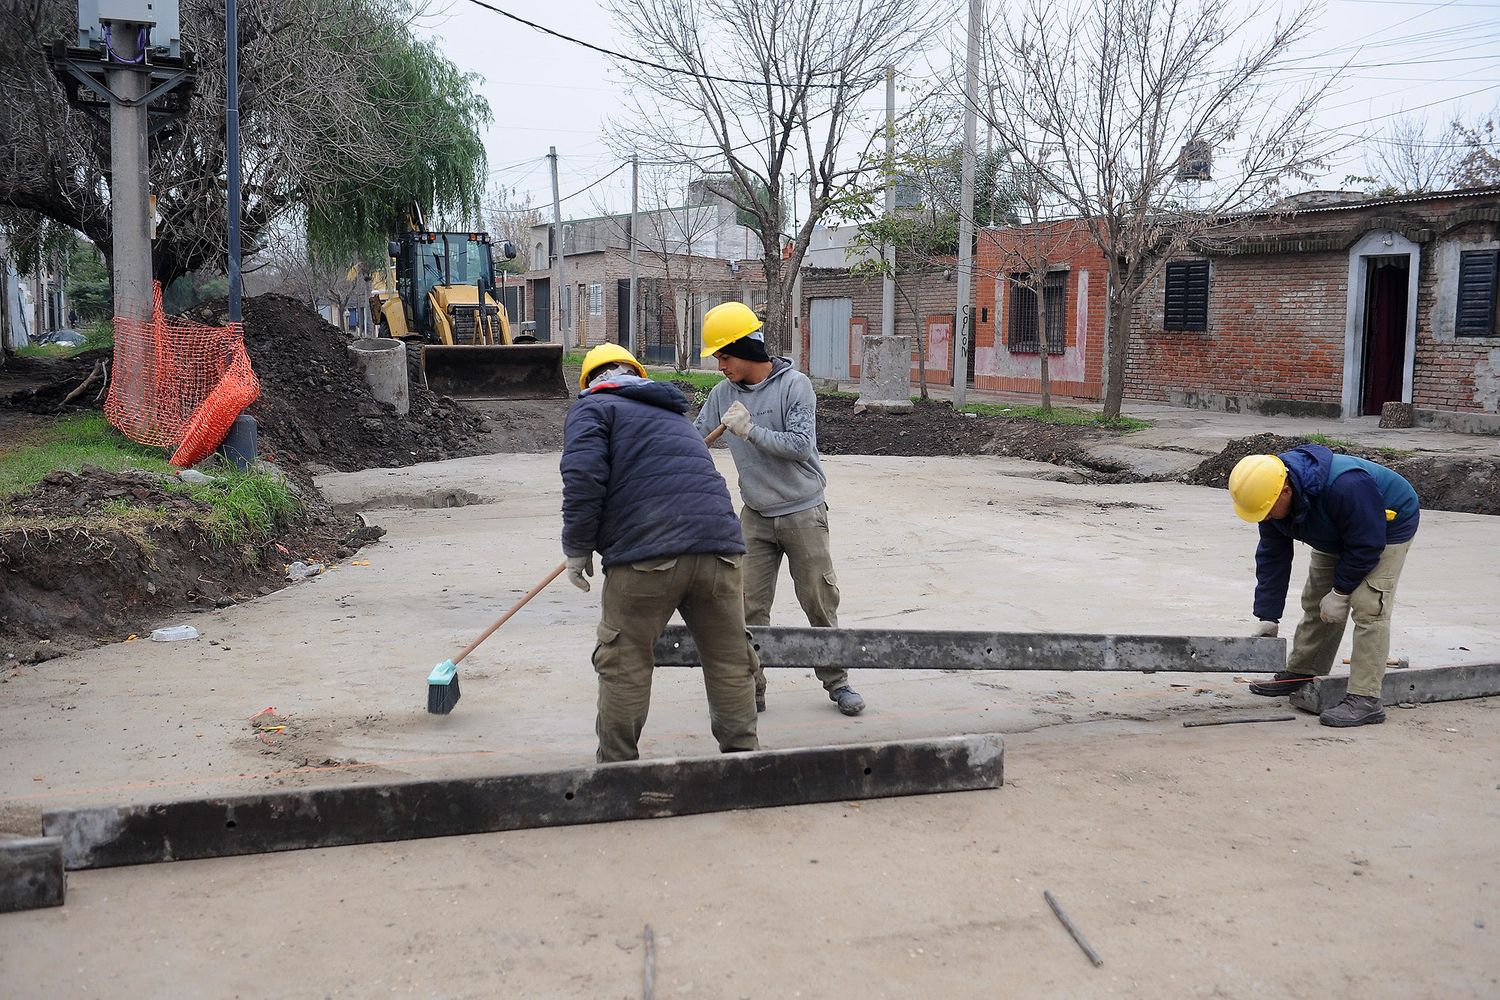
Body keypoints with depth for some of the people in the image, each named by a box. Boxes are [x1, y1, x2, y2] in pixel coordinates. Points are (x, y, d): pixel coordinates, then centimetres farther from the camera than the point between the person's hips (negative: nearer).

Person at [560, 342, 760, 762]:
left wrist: (577, 548, 2)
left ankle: (617, 768, 15)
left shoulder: (592, 407, 10)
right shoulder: (672, 412, 31)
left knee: (623, 663, 8)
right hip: (721, 547, 6)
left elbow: (583, 476, -7)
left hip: (647, 554, -5)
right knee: (730, 660, 15)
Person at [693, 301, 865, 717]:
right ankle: (750, 690, 11)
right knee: (748, 608, 1)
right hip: (755, 515, 4)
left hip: (803, 513, -4)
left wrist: (751, 431, -26)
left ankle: (837, 683, 19)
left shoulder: (794, 385, -13)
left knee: (820, 604, 5)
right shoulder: (724, 393, 1)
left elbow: (801, 446, -21)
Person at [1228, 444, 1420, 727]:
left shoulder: (1345, 486, -43)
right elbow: (1272, 557, -10)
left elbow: (1366, 545, -31)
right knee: (1316, 603, 10)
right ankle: (1301, 674, 24)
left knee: (1368, 607, -18)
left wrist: (1340, 592, -22)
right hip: (1337, 535, 7)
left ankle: (1365, 699, -18)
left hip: (1388, 527, -7)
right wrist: (1267, 617, -12)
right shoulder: (1269, 495, -19)